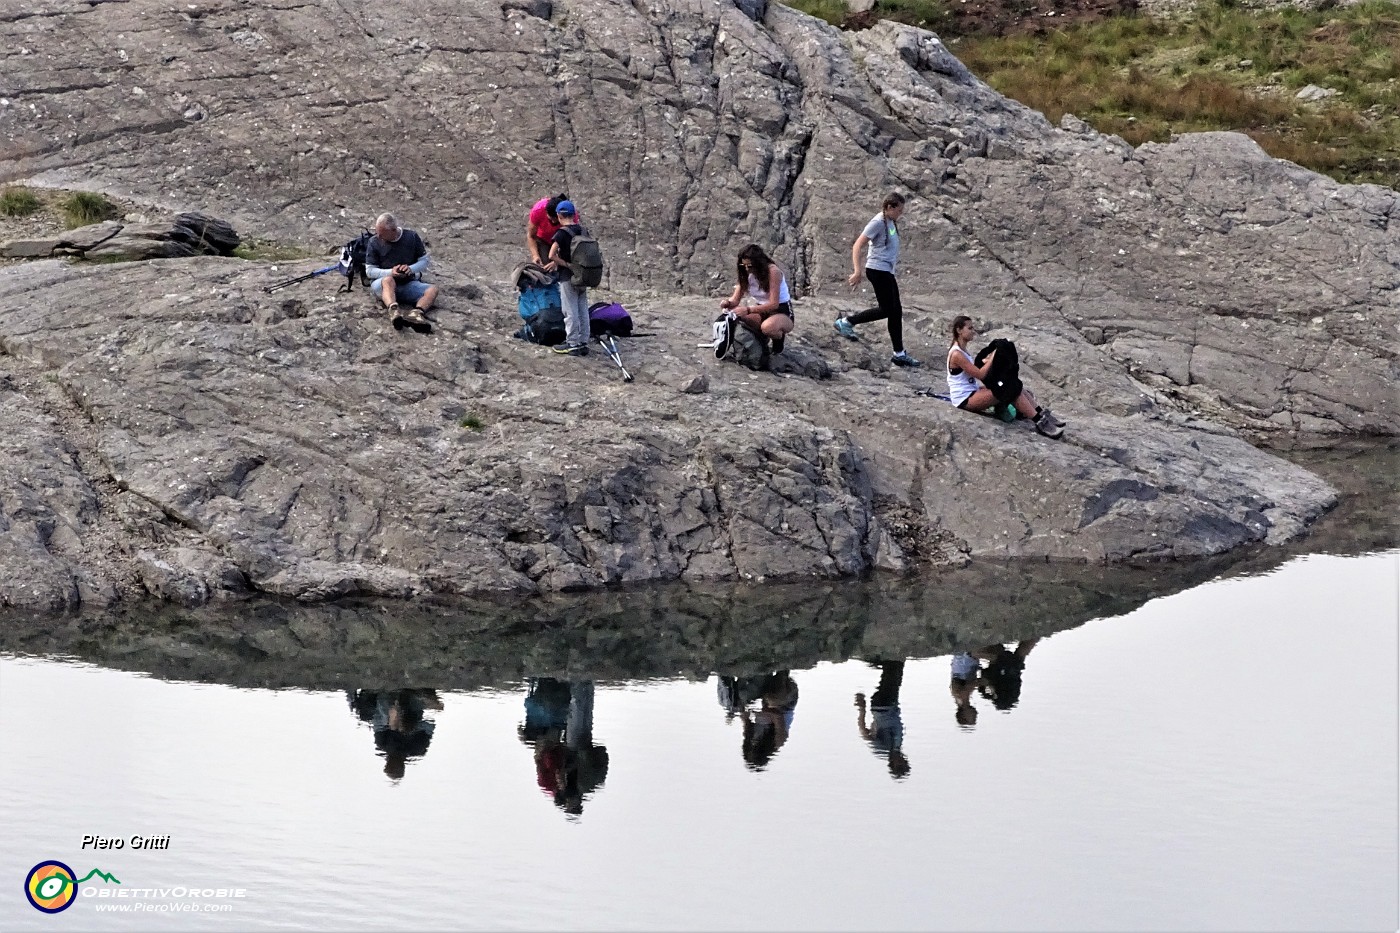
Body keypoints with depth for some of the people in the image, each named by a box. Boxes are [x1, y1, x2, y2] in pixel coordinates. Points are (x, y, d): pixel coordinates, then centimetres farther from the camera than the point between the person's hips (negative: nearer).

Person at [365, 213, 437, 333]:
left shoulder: (412, 237, 1)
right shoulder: (374, 242, -2)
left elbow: (424, 261, 7)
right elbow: (369, 271, -1)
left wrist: (411, 269, -16)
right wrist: (390, 272, -20)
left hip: (408, 283, 3)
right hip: (382, 284, -3)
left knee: (433, 290, -24)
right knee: (388, 280, -38)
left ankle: (415, 313, -53)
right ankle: (394, 311, -65)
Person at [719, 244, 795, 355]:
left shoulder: (772, 271, -23)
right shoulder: (746, 273, -5)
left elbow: (774, 304, -28)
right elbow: (736, 299, -1)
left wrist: (748, 310, -38)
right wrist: (728, 303, -27)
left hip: (782, 312, -6)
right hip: (762, 311, 6)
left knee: (768, 327, -40)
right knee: (736, 317, -22)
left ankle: (779, 338, -4)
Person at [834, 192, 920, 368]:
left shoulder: (891, 222, 13)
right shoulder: (878, 222, -14)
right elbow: (857, 246, -17)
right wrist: (857, 271, -23)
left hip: (887, 271, 10)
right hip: (877, 269, -9)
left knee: (896, 311, 7)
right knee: (886, 309, -9)